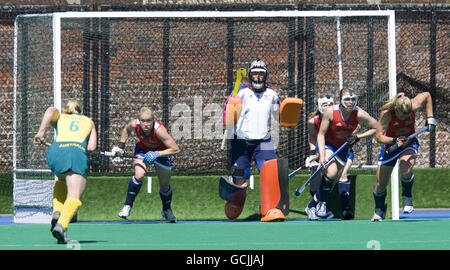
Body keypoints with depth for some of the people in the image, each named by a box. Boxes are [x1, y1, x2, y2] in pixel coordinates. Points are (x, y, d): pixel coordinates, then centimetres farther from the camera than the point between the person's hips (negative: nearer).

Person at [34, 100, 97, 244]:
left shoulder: (59, 118, 31)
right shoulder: (89, 121, 32)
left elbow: (51, 110, 5)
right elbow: (92, 147, 17)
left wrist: (41, 131, 1)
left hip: (56, 150, 2)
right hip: (78, 153, -2)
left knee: (62, 180, 34)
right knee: (74, 198, -8)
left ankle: (57, 212, 11)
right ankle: (61, 225, -38)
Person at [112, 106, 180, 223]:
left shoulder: (159, 130, -40)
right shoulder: (134, 124, -29)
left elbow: (175, 149, -35)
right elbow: (126, 129, -2)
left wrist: (156, 154, -41)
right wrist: (121, 146, -6)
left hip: (162, 152, -1)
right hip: (142, 149, 1)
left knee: (165, 186, 11)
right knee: (139, 175, -26)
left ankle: (167, 210, 40)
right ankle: (127, 206, -13)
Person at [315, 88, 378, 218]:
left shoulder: (359, 114, -21)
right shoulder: (331, 112, -24)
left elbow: (376, 128, -7)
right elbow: (321, 134, -15)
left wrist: (358, 137, -17)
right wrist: (322, 156, -23)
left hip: (343, 148, 3)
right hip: (327, 145, -3)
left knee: (334, 179, 6)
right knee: (331, 172, -27)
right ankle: (321, 204, -10)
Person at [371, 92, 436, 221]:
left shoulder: (413, 106, -25)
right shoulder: (386, 114, -29)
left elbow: (427, 95, -4)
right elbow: (379, 136, -27)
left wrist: (430, 118, -4)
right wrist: (395, 140, -44)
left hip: (409, 143, 0)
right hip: (390, 145, 0)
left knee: (406, 169, -33)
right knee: (381, 184, 3)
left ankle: (407, 198, -5)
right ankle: (379, 211, 32)